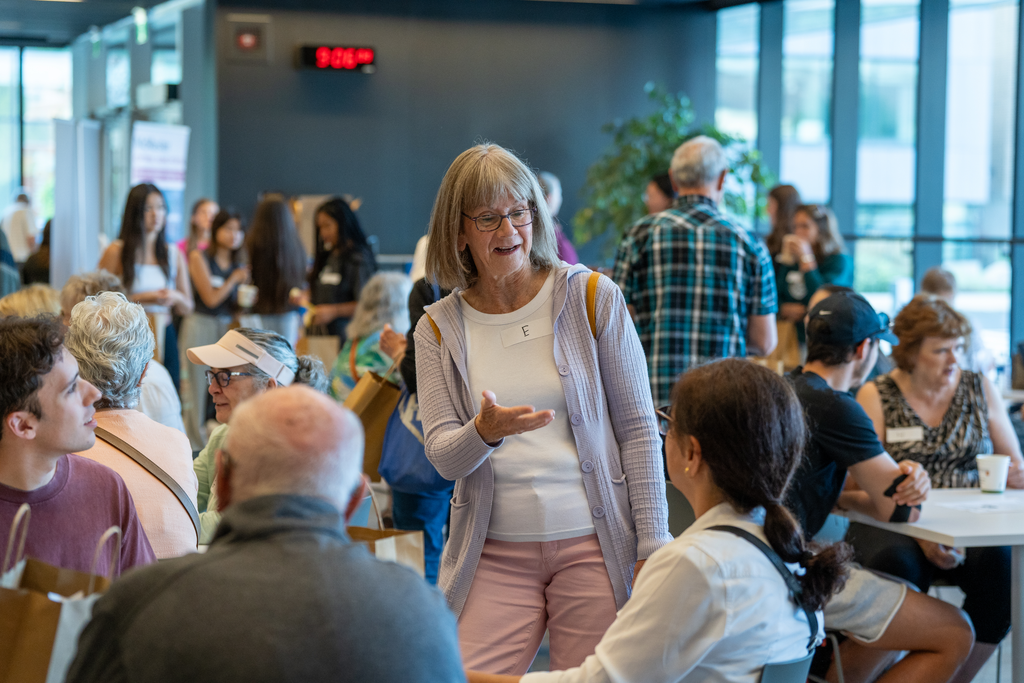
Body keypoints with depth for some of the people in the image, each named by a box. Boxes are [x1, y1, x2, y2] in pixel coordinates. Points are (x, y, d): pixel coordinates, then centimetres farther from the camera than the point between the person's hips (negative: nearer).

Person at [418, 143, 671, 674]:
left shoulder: (592, 297, 1)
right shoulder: (439, 329, 6)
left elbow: (638, 428, 1)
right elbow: (442, 457, -1)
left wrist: (653, 543, -4)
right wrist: (484, 432, -24)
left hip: (593, 544, -1)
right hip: (493, 554, 1)